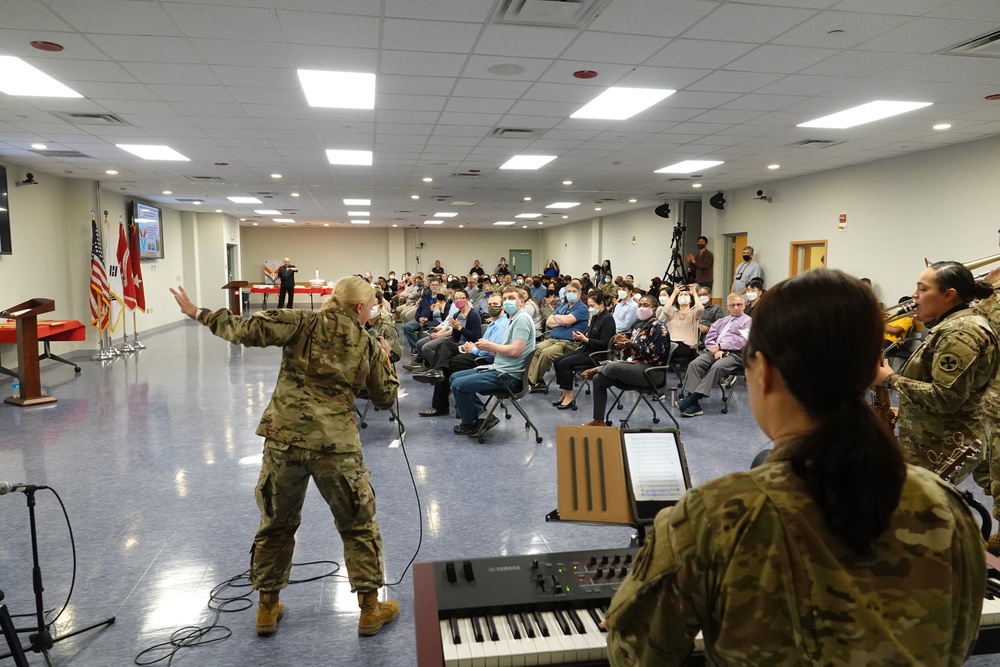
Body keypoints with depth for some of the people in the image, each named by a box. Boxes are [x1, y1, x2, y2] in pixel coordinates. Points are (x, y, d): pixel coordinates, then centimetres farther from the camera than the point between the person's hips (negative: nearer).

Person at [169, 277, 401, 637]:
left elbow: (246, 330, -9)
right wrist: (386, 358, 26)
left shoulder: (303, 324, 0)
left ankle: (267, 607, 32)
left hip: (285, 439, 1)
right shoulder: (369, 346, 3)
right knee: (359, 526, 16)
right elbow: (385, 397, 12)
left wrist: (198, 313, 3)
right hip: (336, 446, -1)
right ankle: (370, 608, 23)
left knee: (276, 524, 21)